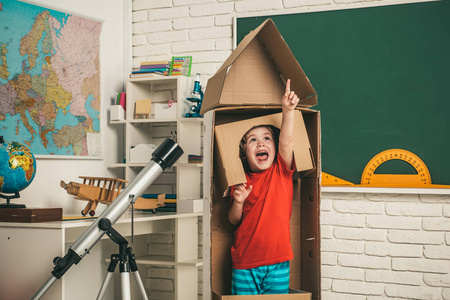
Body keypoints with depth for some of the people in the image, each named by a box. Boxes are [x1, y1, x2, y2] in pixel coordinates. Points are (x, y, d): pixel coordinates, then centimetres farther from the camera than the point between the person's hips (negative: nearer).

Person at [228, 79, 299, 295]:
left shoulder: (281, 172, 2)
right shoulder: (241, 181, 4)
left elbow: (286, 141, -14)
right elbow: (234, 220, 7)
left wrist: (287, 110, -24)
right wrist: (238, 202, -13)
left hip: (278, 263, -1)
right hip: (244, 264, 1)